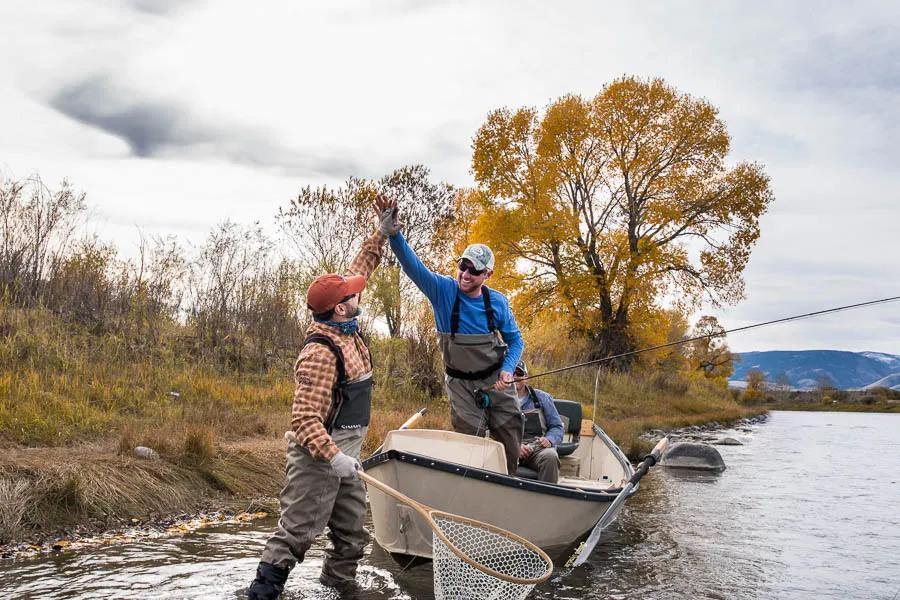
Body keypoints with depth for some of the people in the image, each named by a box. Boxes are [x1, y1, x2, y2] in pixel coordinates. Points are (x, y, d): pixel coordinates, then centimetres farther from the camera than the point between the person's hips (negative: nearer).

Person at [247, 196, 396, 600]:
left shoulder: (346, 328, 3)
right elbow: (304, 418, -27)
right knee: (297, 532, -4)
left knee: (352, 533, 16)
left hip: (344, 453, 9)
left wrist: (382, 232, 13)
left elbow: (359, 271, 16)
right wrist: (332, 456, -31)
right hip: (319, 456, -9)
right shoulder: (321, 353, -24)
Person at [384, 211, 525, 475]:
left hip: (496, 381, 2)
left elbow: (515, 340, 5)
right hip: (461, 384, -2)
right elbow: (413, 265, -27)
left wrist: (507, 370, -12)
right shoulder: (443, 290, -13)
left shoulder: (498, 302, -8)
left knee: (509, 438, 7)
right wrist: (394, 234, -43)